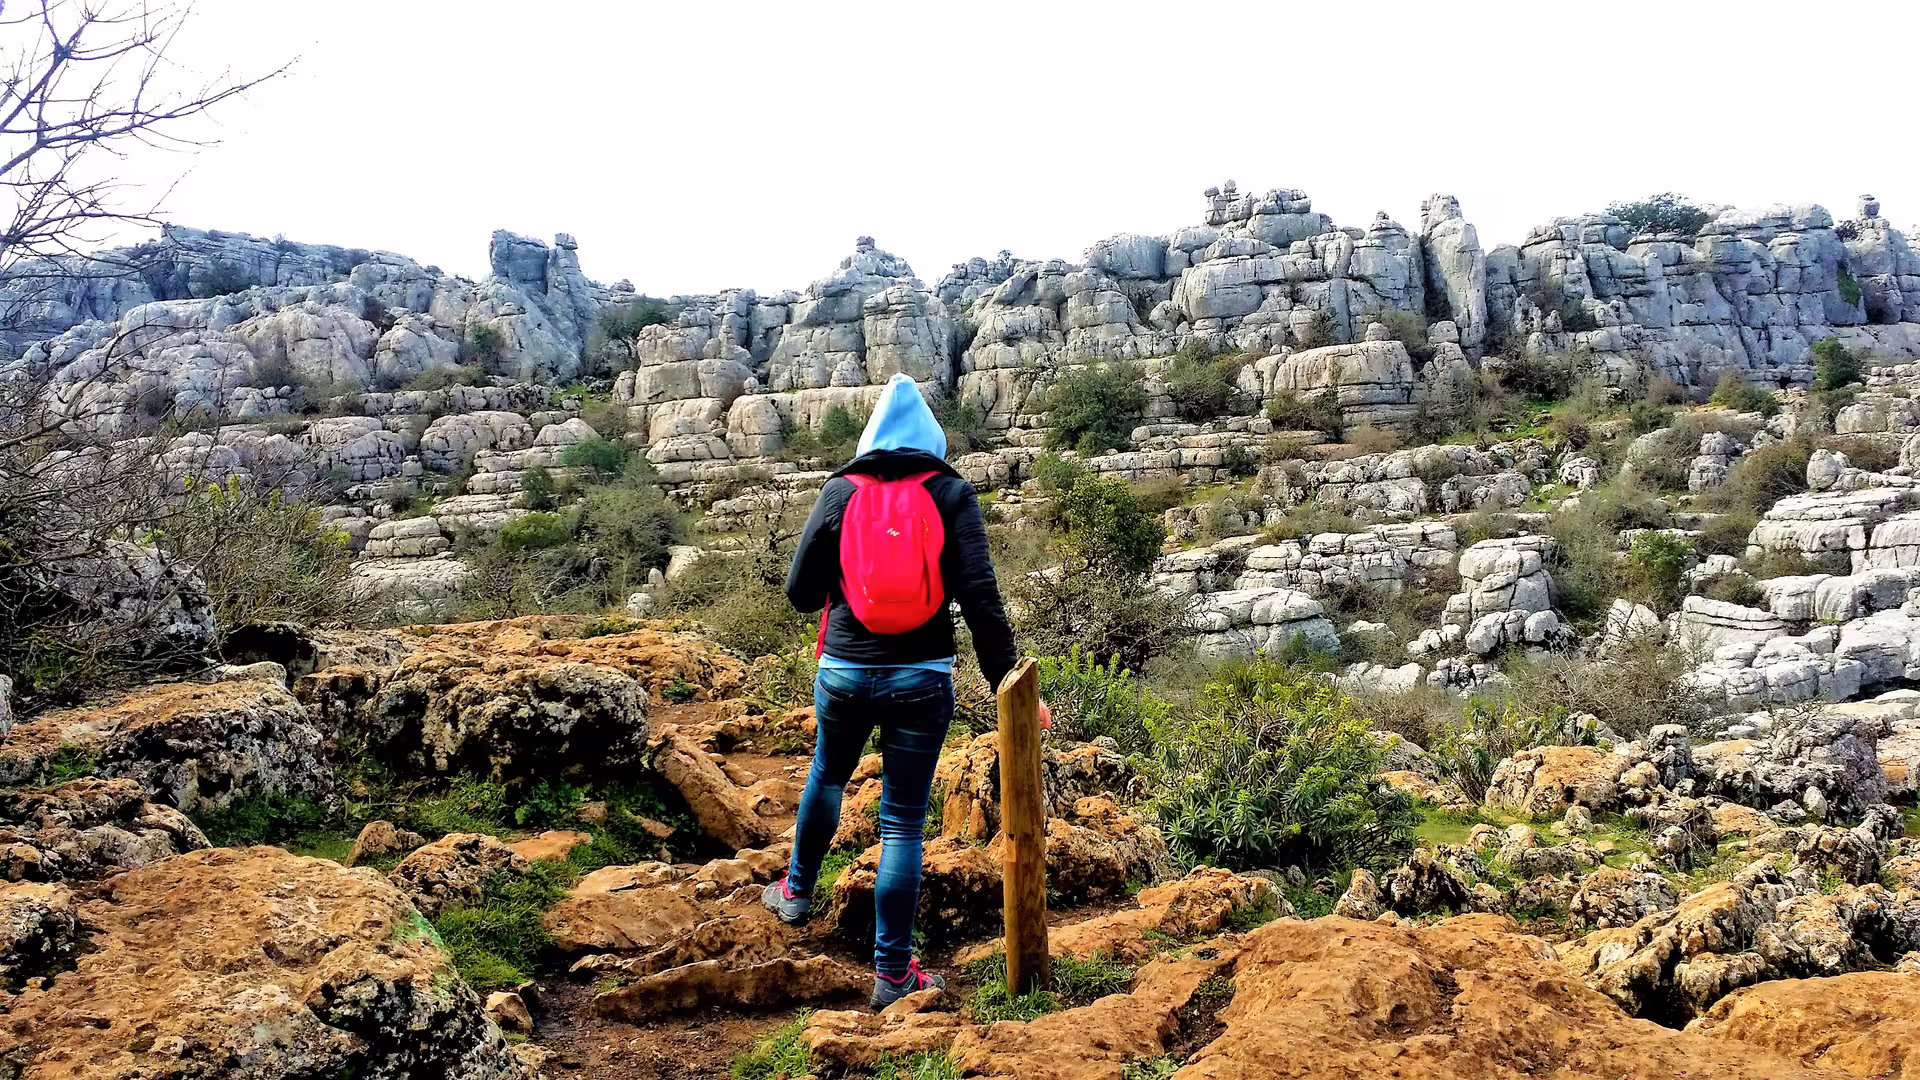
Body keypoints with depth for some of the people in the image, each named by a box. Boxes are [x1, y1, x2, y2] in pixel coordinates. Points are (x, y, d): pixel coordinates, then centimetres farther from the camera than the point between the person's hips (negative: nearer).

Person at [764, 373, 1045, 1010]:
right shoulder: (951, 493, -2)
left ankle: (797, 893, 49)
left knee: (826, 779, 28)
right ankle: (892, 974, 11)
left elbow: (801, 592, 2)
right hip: (921, 680, -2)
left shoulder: (840, 491, 1)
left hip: (844, 673, 2)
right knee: (903, 823, 4)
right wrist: (1005, 680, -8)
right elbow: (979, 596, -11)